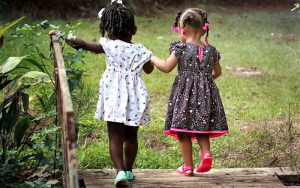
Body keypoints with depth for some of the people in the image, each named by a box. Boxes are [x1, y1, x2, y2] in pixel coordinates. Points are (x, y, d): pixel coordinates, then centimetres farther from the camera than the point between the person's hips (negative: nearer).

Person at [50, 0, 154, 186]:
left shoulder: (109, 46, -7)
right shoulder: (139, 50, 0)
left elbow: (84, 44, 3)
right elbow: (149, 69, 18)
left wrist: (67, 38, 15)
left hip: (115, 96, -3)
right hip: (135, 97, 3)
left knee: (115, 137, -1)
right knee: (131, 136, 17)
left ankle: (120, 171, -17)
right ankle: (128, 170, 28)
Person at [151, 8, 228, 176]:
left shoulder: (181, 48, -10)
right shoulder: (211, 50, 5)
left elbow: (167, 67, -8)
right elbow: (217, 72, 15)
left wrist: (152, 58, 7)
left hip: (185, 93, -4)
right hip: (205, 93, 4)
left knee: (184, 131, 3)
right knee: (201, 127, 17)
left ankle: (188, 166, 6)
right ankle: (206, 152, -6)